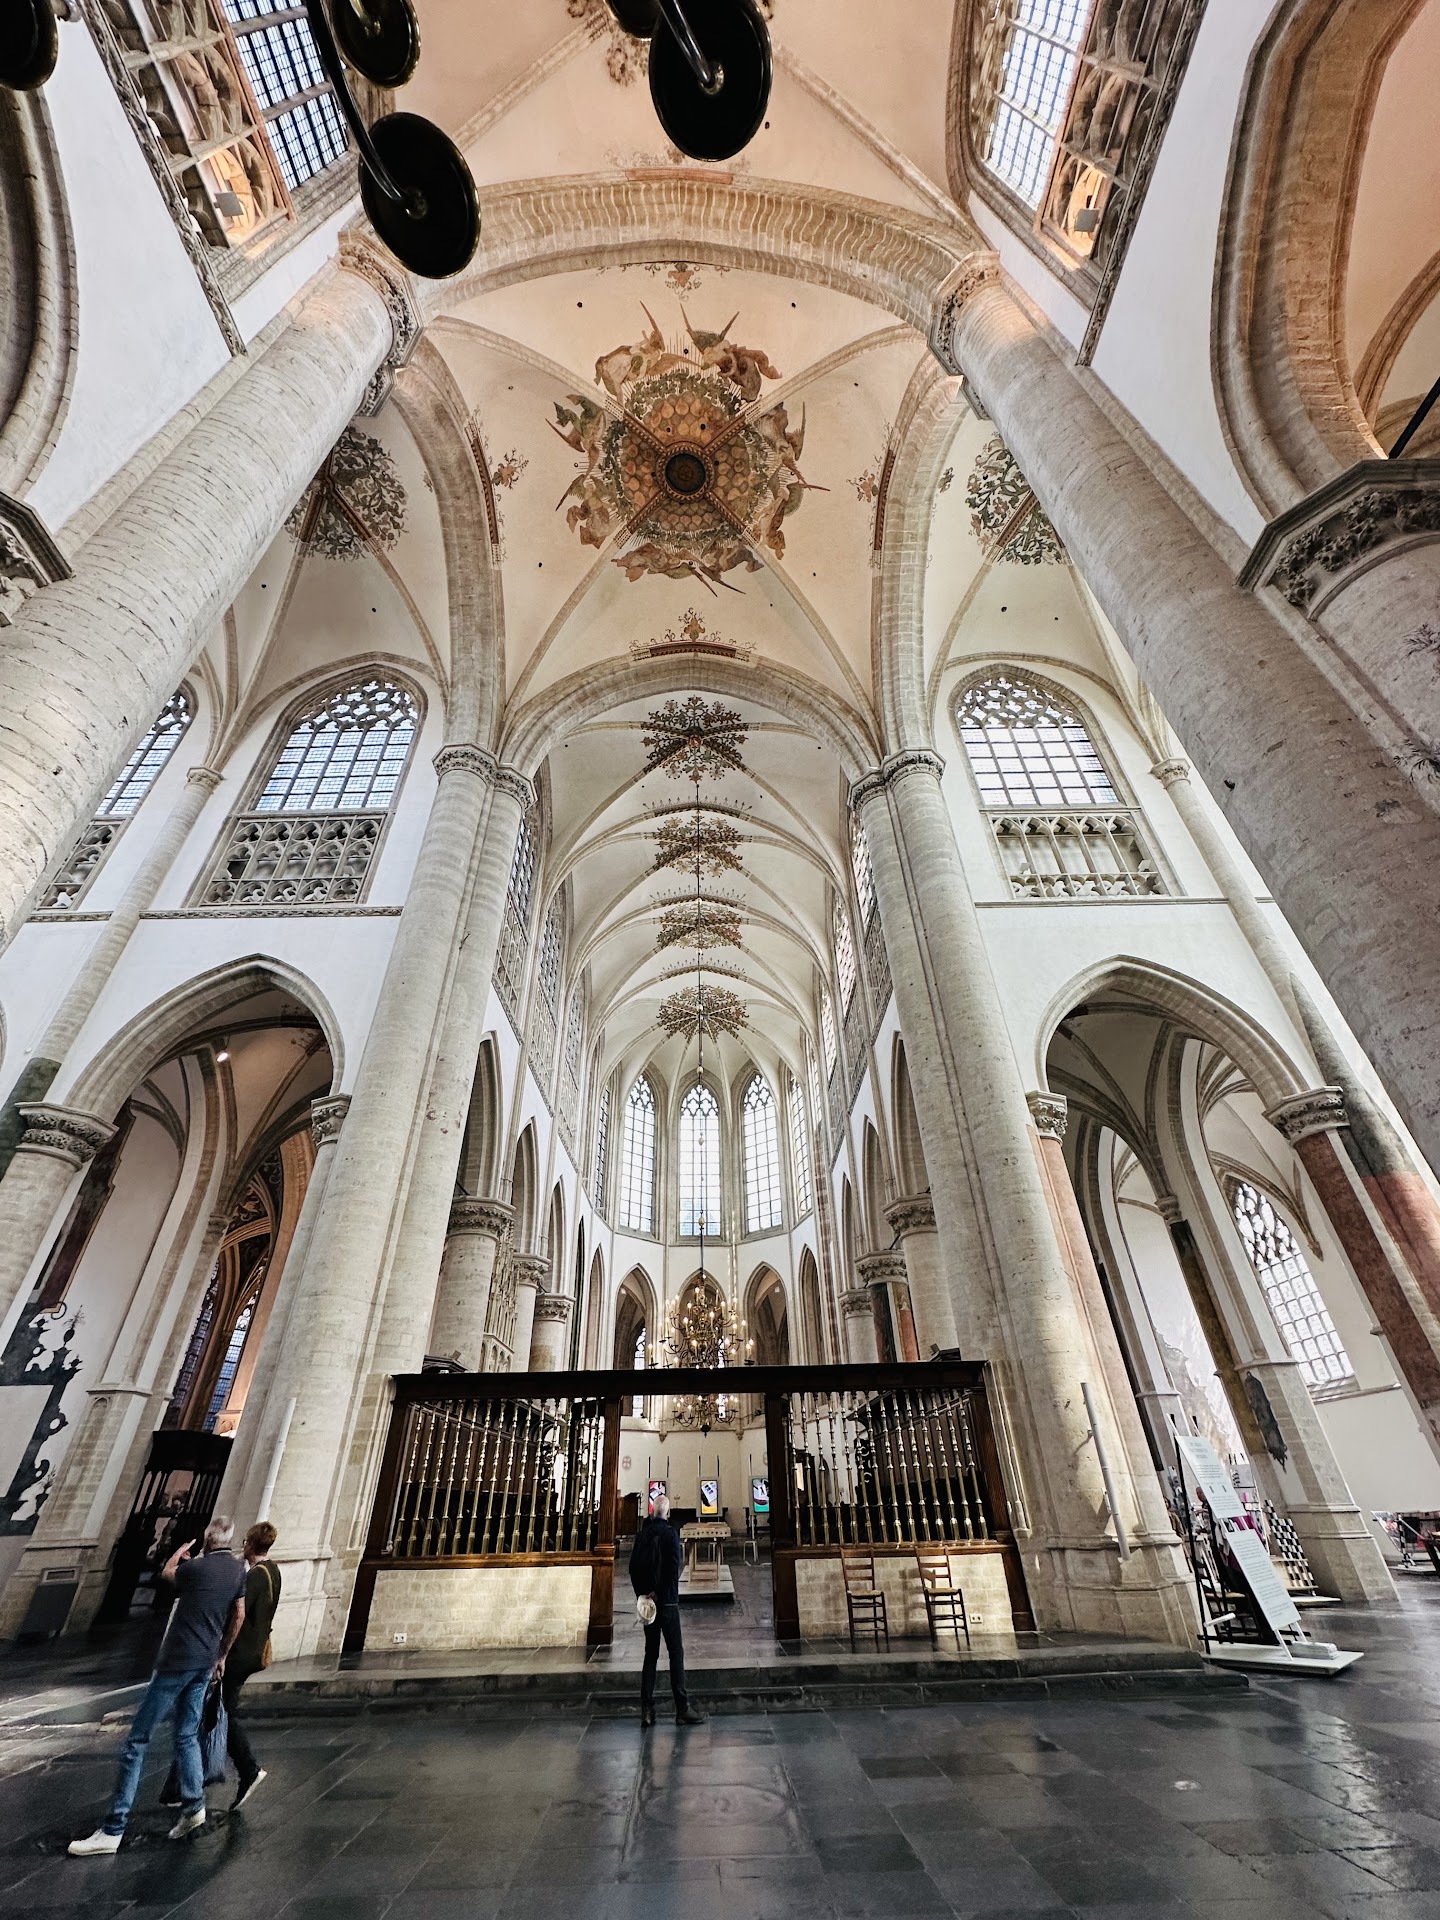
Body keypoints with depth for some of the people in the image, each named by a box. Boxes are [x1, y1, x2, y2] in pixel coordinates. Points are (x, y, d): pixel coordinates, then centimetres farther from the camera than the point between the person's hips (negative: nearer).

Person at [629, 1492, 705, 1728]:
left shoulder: (641, 1535, 5)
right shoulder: (670, 1533, -11)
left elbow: (633, 1568, 4)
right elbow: (673, 1567, -17)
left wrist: (644, 1594, 3)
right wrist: (663, 1594, -8)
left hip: (647, 1602, 5)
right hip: (666, 1602, -5)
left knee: (650, 1655, 13)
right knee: (676, 1654, 2)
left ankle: (647, 1711, 12)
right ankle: (682, 1709, 3)